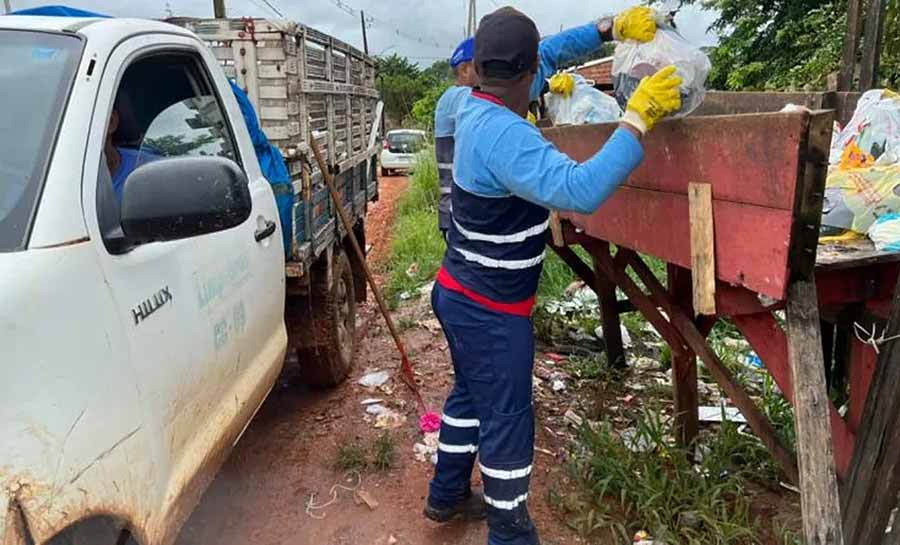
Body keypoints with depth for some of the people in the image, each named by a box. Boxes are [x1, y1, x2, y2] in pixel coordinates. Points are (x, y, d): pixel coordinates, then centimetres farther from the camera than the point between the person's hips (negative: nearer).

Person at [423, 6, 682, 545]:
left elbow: (549, 55, 15)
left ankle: (448, 495, 42)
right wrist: (639, 118, -32)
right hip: (490, 310, -10)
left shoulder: (476, 106, 0)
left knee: (472, 394, 24)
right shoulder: (505, 135, -28)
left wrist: (611, 28, 8)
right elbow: (582, 190, -40)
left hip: (463, 294, 10)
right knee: (507, 420, 5)